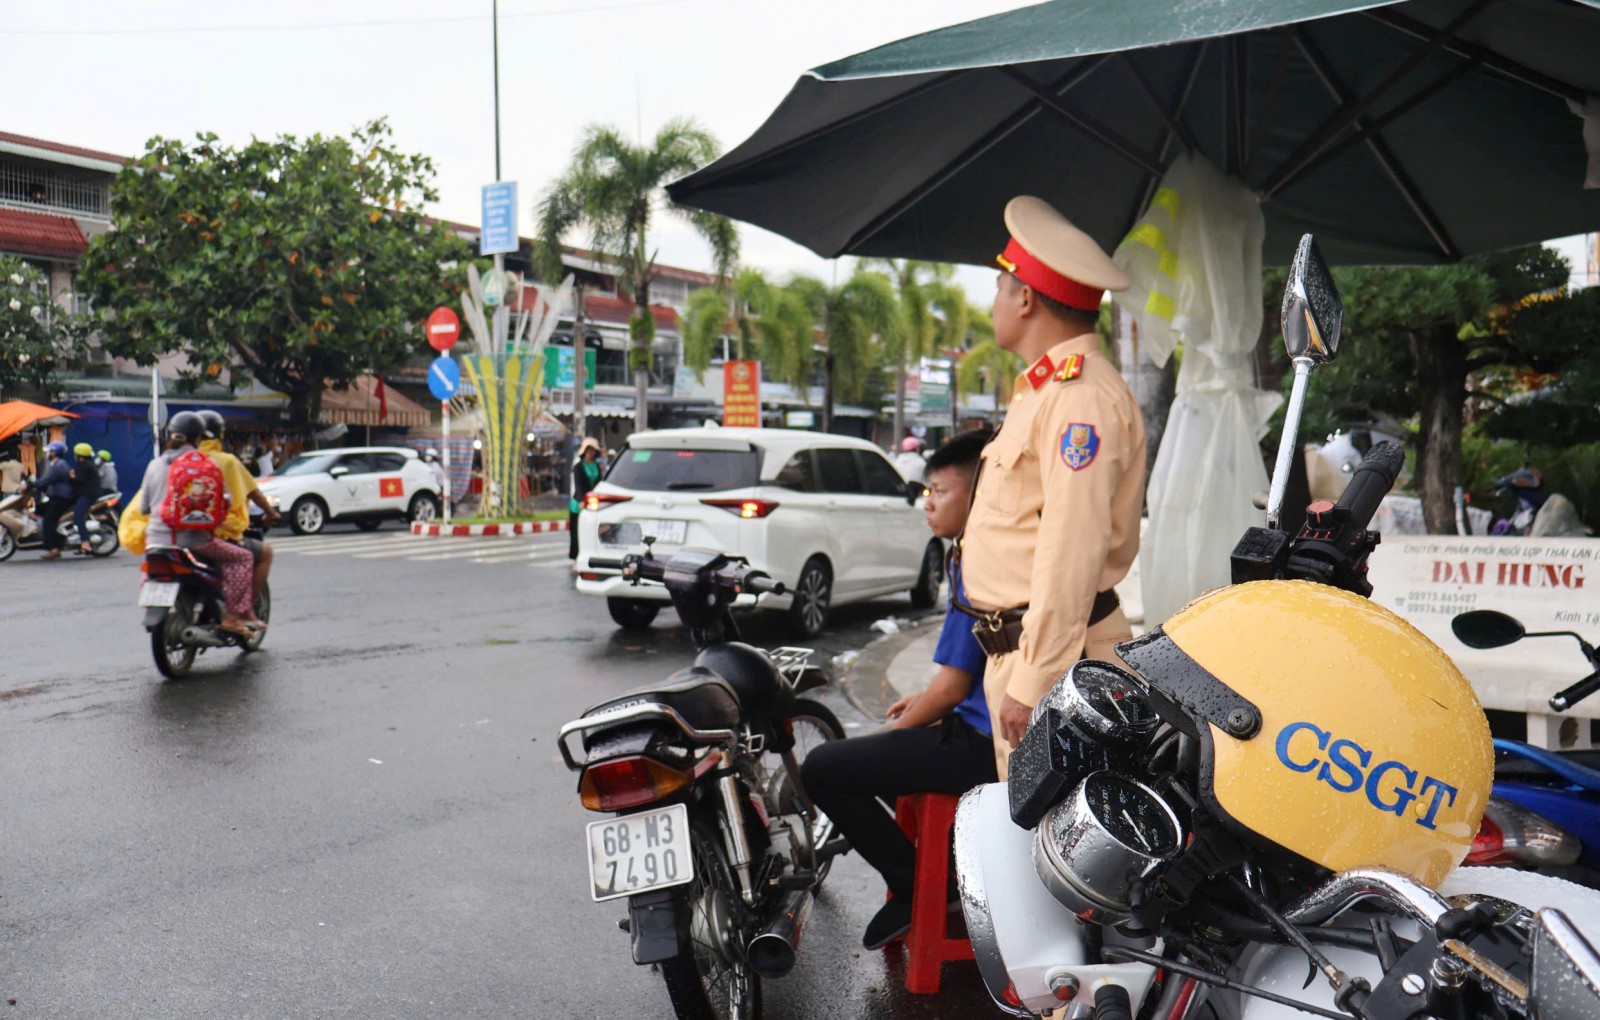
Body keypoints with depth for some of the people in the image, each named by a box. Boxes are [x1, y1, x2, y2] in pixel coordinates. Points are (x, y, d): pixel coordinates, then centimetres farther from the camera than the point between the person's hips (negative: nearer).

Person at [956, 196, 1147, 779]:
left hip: (1057, 656, -10)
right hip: (1014, 645, 10)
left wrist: (1032, 681, -24)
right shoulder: (1045, 389, 19)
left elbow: (1072, 554, -23)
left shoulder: (1080, 396, -16)